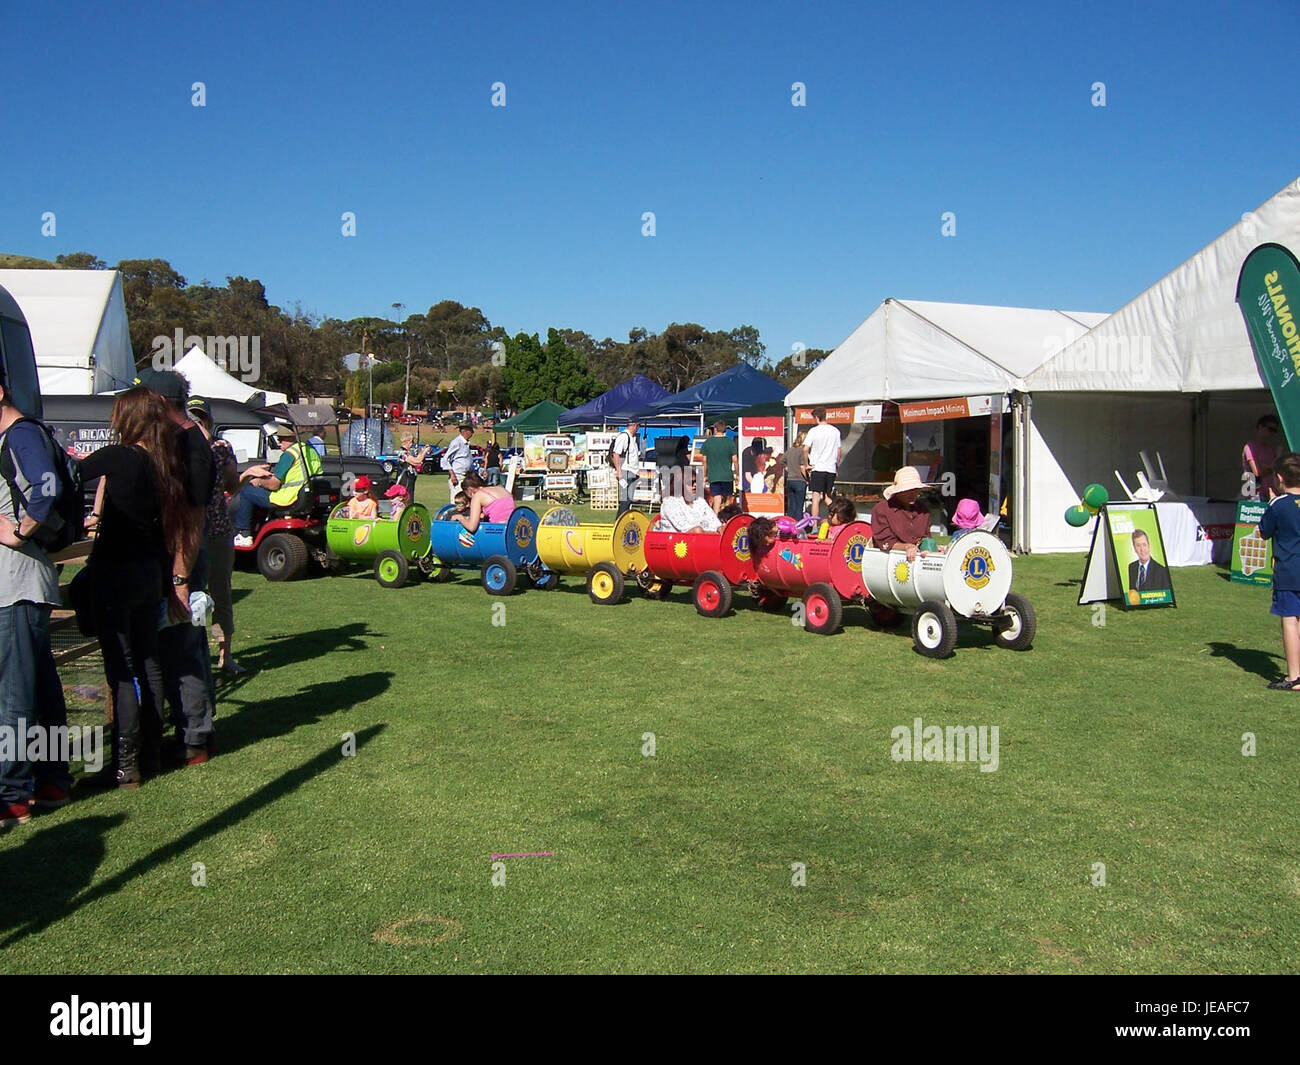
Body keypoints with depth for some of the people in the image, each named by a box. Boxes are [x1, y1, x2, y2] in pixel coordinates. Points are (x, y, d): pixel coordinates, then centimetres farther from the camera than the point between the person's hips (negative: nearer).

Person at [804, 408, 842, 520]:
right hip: (831, 469, 4)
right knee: (827, 497, 16)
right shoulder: (835, 431, 6)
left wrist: (806, 464, -1)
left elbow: (806, 449, -11)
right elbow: (839, 451, 10)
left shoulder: (813, 431, -6)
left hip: (817, 468, -4)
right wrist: (836, 465, 20)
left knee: (816, 497, -2)